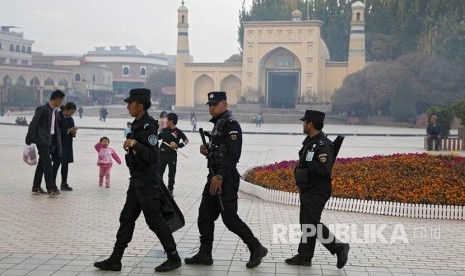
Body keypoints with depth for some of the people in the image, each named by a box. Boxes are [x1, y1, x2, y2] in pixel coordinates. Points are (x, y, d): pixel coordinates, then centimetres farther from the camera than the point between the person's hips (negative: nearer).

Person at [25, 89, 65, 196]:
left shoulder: (54, 111, 13)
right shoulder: (42, 109, -12)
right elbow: (33, 125, -12)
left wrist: (57, 143, 16)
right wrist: (29, 140, -13)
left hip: (51, 141, 8)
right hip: (42, 140, -8)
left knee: (42, 164, 12)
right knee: (47, 164, -10)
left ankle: (36, 188, 20)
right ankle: (51, 188, -9)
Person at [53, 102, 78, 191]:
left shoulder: (70, 119, 10)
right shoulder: (58, 117, -13)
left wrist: (73, 132, -6)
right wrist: (68, 131, -22)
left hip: (67, 144, 7)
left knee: (65, 164, 10)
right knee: (57, 163, -5)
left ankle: (64, 184, 18)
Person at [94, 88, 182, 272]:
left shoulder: (148, 126, -18)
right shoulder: (137, 125, 11)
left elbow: (153, 157, -25)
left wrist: (135, 144, -31)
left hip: (147, 182, -10)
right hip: (137, 181, 10)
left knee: (154, 220, -3)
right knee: (126, 219, 10)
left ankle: (174, 258, 8)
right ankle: (115, 260, 15)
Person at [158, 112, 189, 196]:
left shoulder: (178, 132, -7)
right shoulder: (164, 130, 6)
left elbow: (186, 140, -5)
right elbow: (157, 138, 19)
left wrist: (178, 145, -16)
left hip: (172, 155, -4)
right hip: (162, 154, 4)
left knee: (171, 174, 5)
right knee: (159, 172, 6)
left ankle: (170, 190, 16)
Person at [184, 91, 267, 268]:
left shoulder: (231, 124, -13)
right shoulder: (218, 124, 17)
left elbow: (233, 154, -22)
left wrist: (220, 176, -24)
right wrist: (207, 152, 4)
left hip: (226, 179, -10)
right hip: (215, 177, 10)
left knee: (230, 218, -6)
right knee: (204, 216, 9)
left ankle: (257, 249, 6)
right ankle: (204, 254, 18)